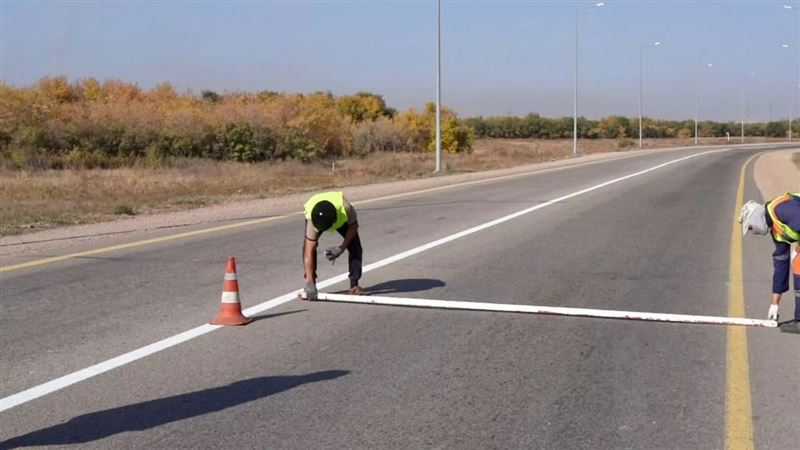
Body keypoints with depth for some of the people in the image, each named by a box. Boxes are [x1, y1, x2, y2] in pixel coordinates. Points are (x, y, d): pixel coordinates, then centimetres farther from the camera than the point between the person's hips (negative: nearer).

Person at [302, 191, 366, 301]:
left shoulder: (345, 207, -45)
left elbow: (354, 227, -21)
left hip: (342, 218, 1)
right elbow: (308, 253, -43)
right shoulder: (312, 220, -44)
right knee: (308, 246, -24)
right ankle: (310, 284, -10)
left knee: (355, 247, -16)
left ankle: (354, 284, -3)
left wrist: (342, 248, -29)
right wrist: (310, 283, -47)